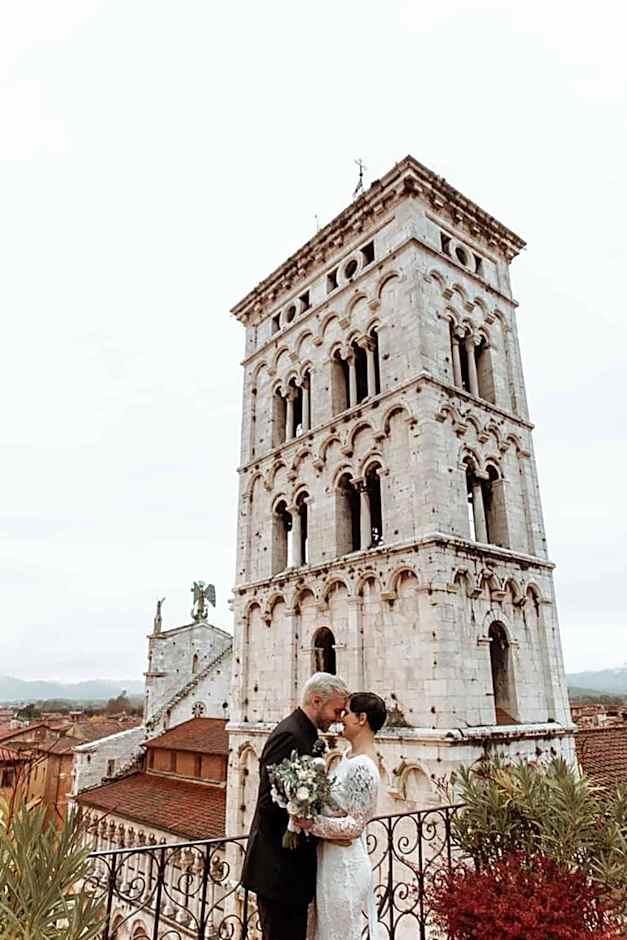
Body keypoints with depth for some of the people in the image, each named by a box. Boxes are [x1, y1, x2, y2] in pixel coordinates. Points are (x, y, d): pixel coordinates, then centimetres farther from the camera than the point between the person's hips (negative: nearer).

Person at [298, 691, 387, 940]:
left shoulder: (363, 767, -24)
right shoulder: (348, 756, 4)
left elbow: (355, 826, -22)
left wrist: (312, 824, -26)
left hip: (344, 866, -9)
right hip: (330, 862, 9)